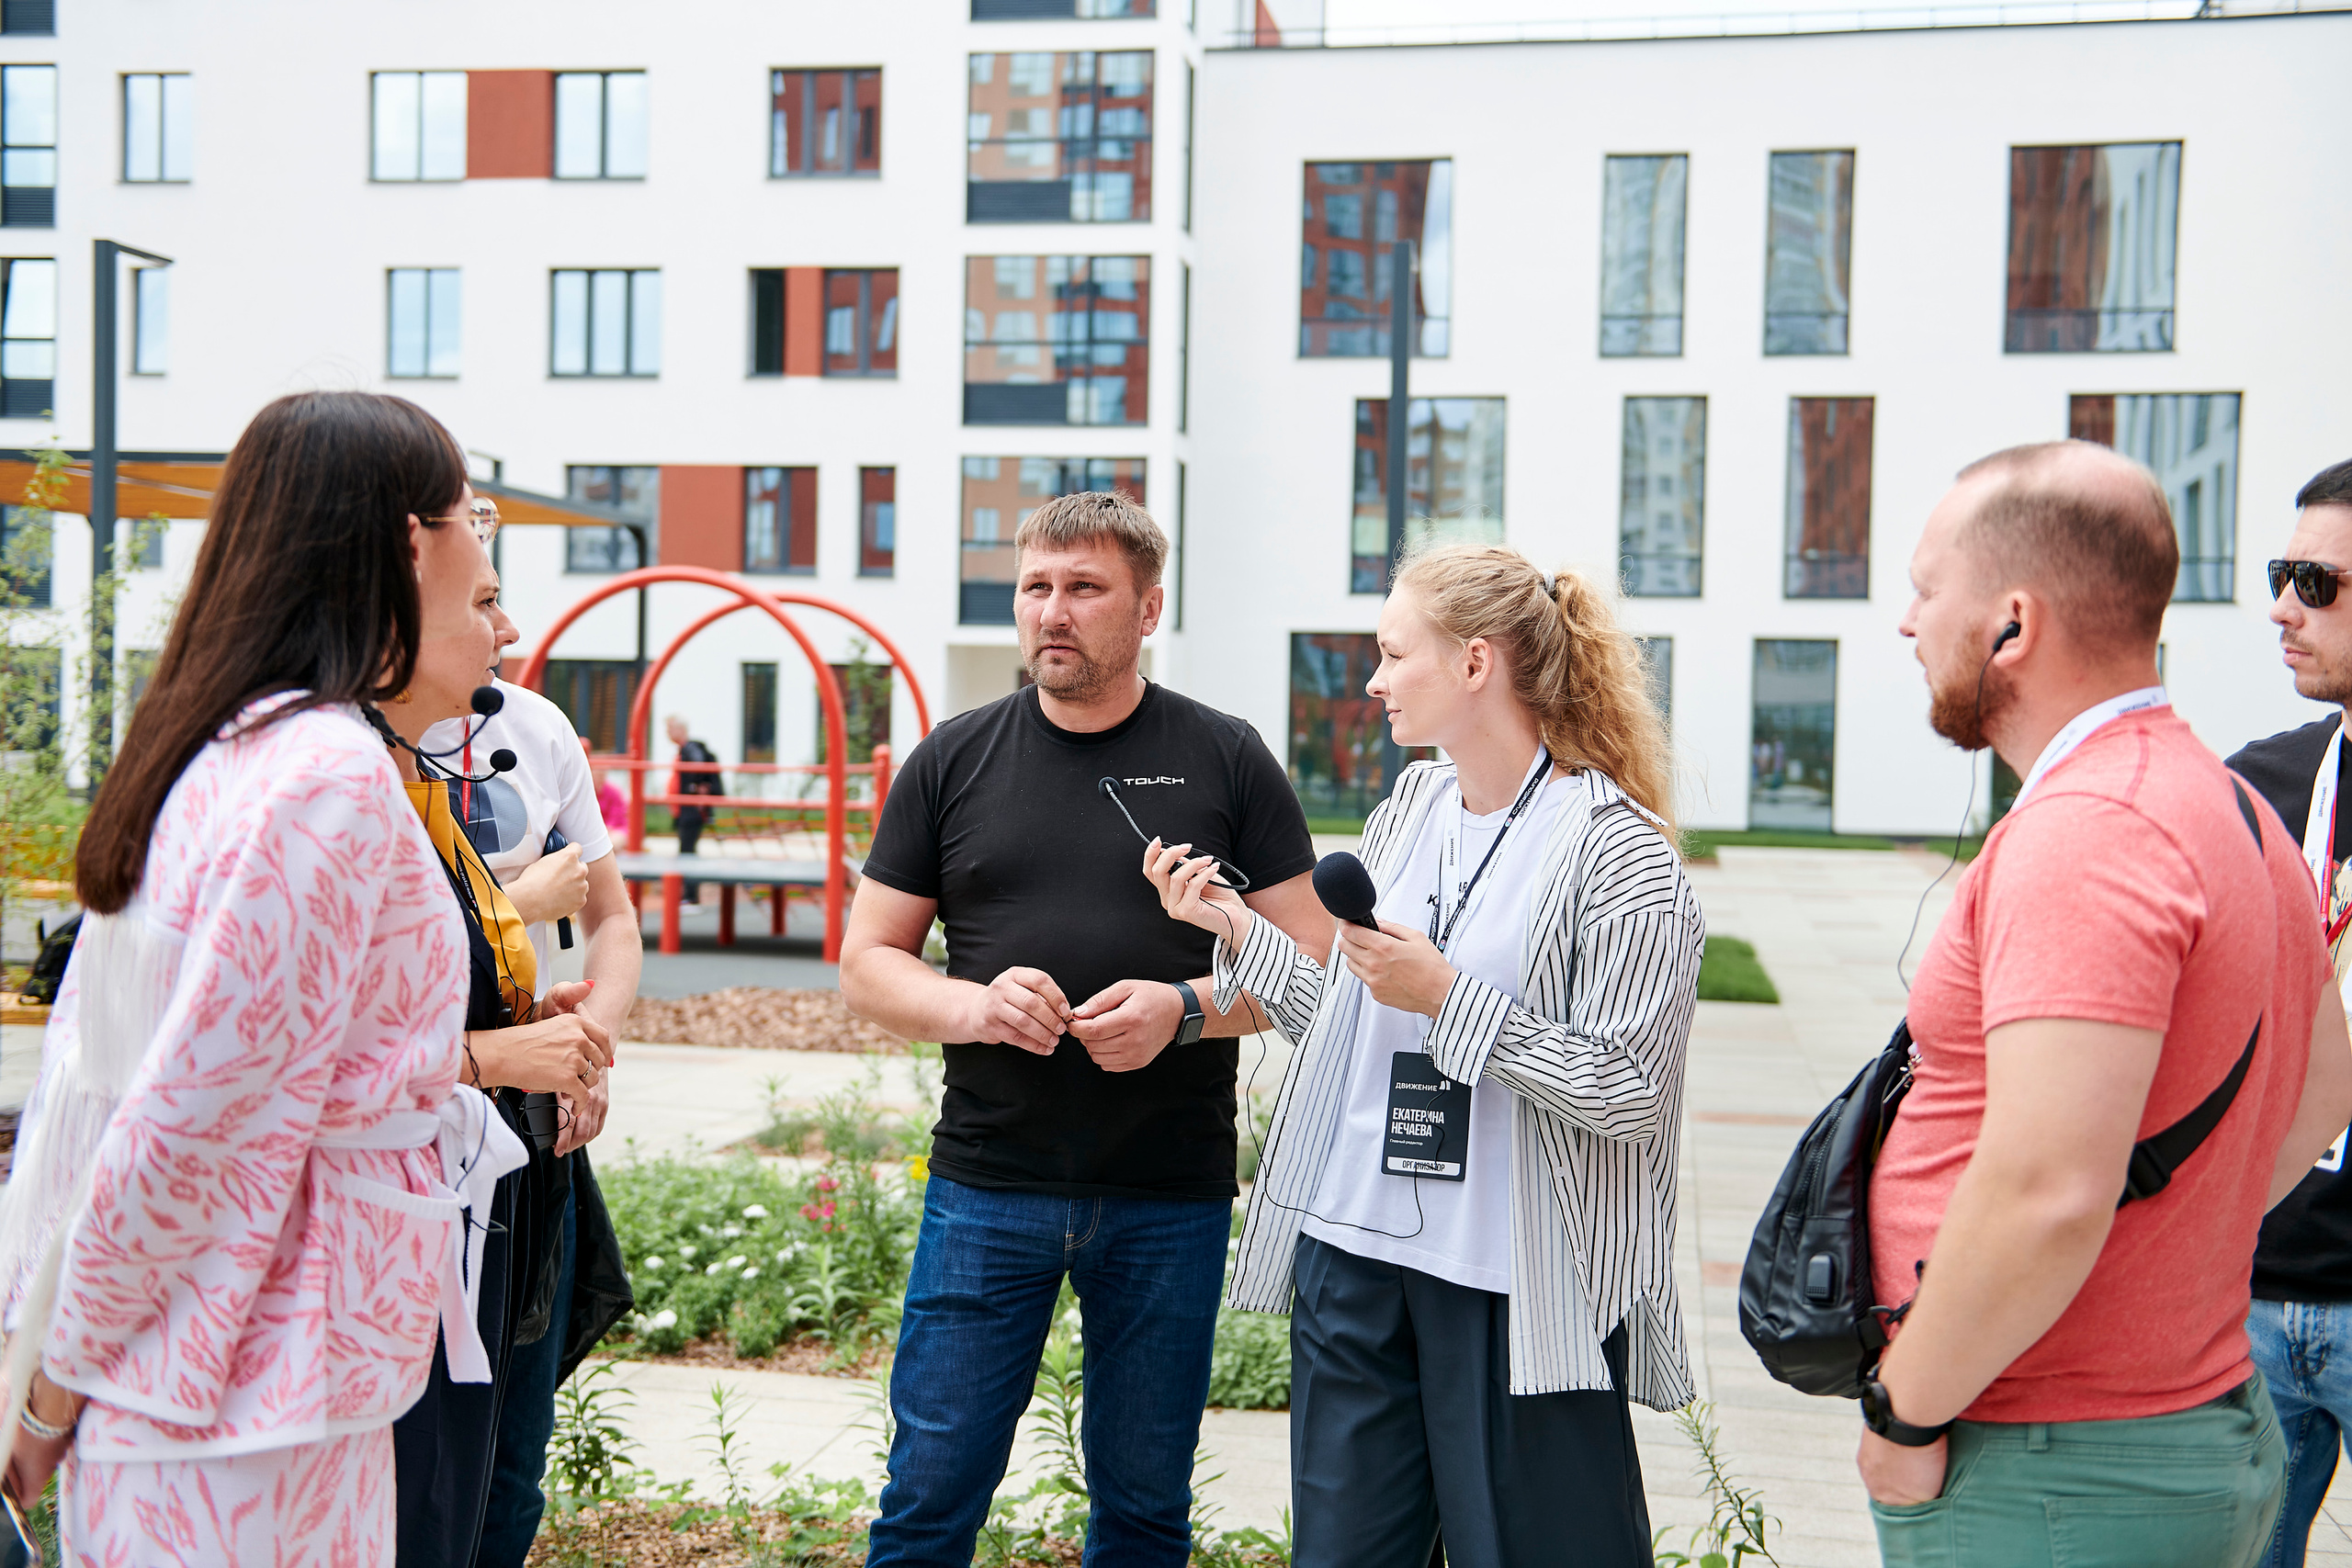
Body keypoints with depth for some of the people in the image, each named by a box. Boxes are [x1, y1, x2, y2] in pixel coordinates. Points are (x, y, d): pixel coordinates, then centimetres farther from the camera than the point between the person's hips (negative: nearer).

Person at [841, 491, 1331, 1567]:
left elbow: (1311, 960, 2)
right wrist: (970, 1004, -13)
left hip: (1173, 1198, 0)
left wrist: (1185, 1009, -16)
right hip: (986, 1186, 1)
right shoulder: (953, 761, 6)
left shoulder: (1226, 761, 2)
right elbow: (867, 963, 8)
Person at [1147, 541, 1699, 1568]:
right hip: (1351, 1254, 7)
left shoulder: (1616, 848, -12)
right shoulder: (1407, 809, 11)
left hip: (1516, 1288, -7)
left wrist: (1449, 996, -20)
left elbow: (1629, 1094, -17)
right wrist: (1234, 927, 9)